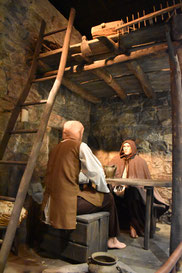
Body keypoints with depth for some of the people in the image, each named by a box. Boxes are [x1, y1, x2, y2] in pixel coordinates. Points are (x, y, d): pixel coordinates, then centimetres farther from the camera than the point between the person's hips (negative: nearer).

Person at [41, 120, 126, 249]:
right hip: (69, 201, -8)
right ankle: (112, 239, 28)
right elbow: (96, 171, -10)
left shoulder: (56, 148, 14)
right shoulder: (80, 146, -8)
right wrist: (104, 189, 8)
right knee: (108, 198, 11)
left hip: (54, 202, 8)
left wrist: (88, 180, 29)